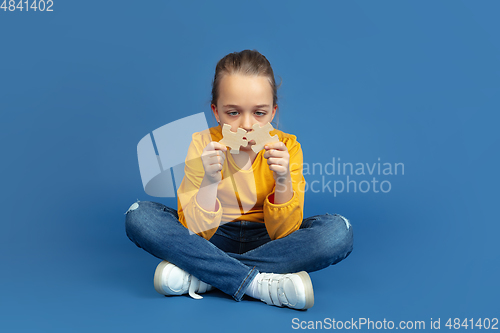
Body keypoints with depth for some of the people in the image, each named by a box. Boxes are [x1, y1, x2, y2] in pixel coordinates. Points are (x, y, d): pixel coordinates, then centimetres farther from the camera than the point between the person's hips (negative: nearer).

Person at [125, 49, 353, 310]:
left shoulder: (287, 147, -12)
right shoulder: (203, 145, -12)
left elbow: (283, 235, -14)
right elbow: (196, 233, -17)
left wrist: (283, 181, -30)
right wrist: (210, 180, -33)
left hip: (266, 242, 1)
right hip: (215, 239, 0)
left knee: (338, 231, -28)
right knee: (139, 215, -23)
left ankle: (195, 275, -26)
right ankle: (259, 284, -29)